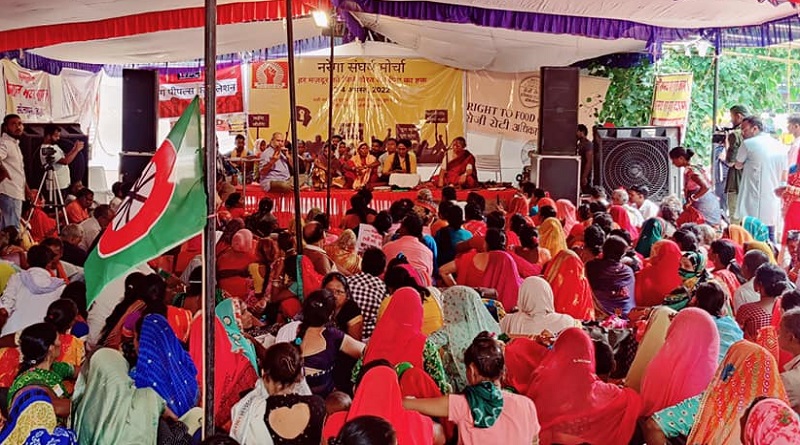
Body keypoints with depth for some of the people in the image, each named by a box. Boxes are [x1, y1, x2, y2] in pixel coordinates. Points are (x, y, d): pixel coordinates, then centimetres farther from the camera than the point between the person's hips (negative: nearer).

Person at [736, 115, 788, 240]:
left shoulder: (749, 144, -8)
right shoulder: (780, 146, 11)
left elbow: (738, 165, 6)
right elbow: (783, 177, 16)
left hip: (753, 206, -6)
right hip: (773, 205, 6)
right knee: (770, 239, 12)